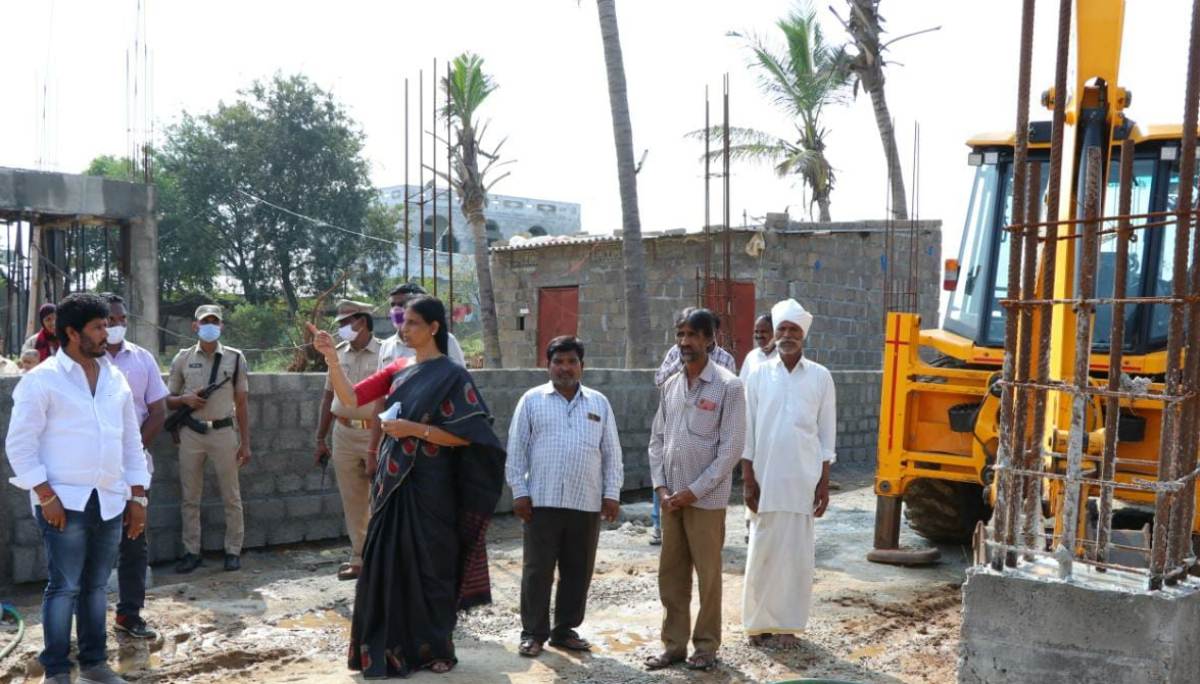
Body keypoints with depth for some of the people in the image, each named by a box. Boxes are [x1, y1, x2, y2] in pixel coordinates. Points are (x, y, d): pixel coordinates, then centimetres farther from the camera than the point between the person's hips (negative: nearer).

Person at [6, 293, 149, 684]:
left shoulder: (115, 379, 11)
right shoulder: (42, 379, -5)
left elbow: (131, 441, 14)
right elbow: (19, 444, -8)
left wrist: (137, 496, 10)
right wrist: (46, 495, -13)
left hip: (110, 502, 5)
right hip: (65, 503, -5)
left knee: (96, 586, 12)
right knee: (64, 587, -1)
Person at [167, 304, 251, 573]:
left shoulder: (235, 358, 3)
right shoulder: (182, 358, 5)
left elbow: (241, 404, 4)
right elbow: (169, 400, 11)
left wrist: (245, 443, 1)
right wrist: (185, 399, -13)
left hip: (223, 432, -1)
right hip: (191, 433, 1)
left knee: (231, 496, 2)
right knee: (189, 497, 6)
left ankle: (233, 551, 11)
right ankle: (191, 552, 15)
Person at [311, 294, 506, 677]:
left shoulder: (452, 375, -9)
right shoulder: (397, 369, 9)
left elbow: (465, 435, -14)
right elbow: (350, 398, 1)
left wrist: (413, 428, -19)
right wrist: (331, 358, -11)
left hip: (429, 487, -5)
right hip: (392, 483, 6)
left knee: (428, 567, 4)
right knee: (388, 563, 8)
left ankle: (436, 649, 20)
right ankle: (390, 647, 21)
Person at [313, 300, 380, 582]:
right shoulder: (339, 354, 10)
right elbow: (329, 397, 14)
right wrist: (321, 439, 13)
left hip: (377, 434, -5)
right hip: (344, 433, 6)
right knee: (353, 502, 11)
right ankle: (360, 560, 21)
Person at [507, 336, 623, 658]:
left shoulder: (599, 403, 10)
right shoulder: (532, 400, 4)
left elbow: (612, 453, 10)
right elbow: (517, 450, 2)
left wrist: (612, 494, 4)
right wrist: (519, 492, -4)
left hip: (587, 503, 3)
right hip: (542, 500, -2)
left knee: (578, 571, 9)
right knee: (537, 569, 3)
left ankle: (565, 630, 22)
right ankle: (533, 632, 14)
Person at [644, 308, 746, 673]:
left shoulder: (728, 386, -9)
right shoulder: (670, 385, 8)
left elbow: (732, 447, -12)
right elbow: (657, 438, 12)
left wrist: (695, 490, -13)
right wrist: (660, 486, 0)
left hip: (706, 498, -5)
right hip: (671, 497, 5)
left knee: (708, 574, 6)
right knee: (671, 574, 11)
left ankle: (706, 646, 20)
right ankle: (674, 643, 23)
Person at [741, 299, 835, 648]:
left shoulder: (820, 377, 3)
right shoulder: (758, 375, 3)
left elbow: (827, 433, 5)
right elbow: (748, 432, 3)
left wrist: (824, 483, 1)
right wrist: (748, 479, -2)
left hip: (803, 480, 0)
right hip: (765, 478, 0)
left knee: (796, 552, 3)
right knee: (762, 551, 3)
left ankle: (787, 624, 12)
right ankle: (759, 622, 13)